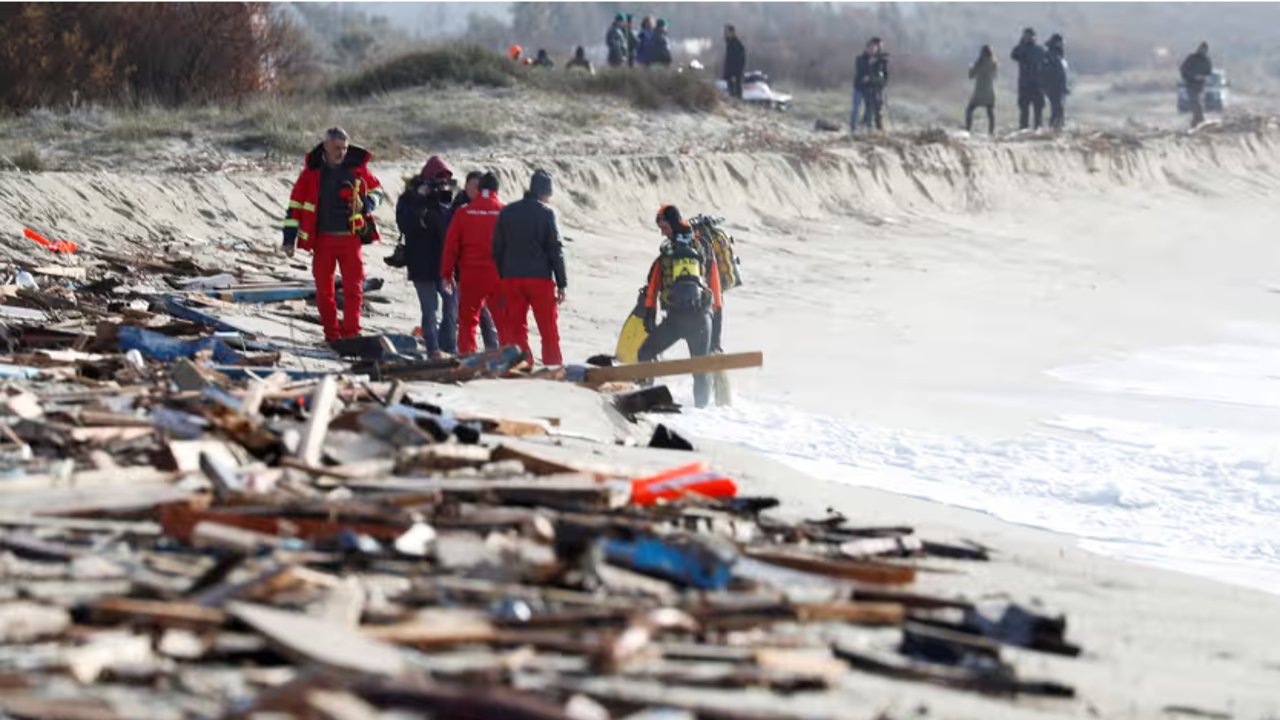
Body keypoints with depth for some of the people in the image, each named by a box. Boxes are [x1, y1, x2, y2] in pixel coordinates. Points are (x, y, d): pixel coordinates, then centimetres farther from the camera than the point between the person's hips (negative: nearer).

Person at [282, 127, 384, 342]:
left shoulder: (357, 168, 2)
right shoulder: (312, 170, 0)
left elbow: (376, 189, 17)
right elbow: (296, 203, 4)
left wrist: (368, 203, -7)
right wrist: (290, 237, 0)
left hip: (350, 237, 0)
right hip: (323, 239, 0)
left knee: (354, 288, -5)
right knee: (324, 289, 4)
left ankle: (351, 333, -1)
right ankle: (332, 335, 14)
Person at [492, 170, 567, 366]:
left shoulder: (507, 212, 6)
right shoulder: (546, 213, -7)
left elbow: (497, 249, 10)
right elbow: (555, 250, -7)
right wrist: (562, 284, -3)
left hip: (511, 278, 3)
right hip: (540, 277, -3)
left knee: (515, 327, 6)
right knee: (549, 329, 5)